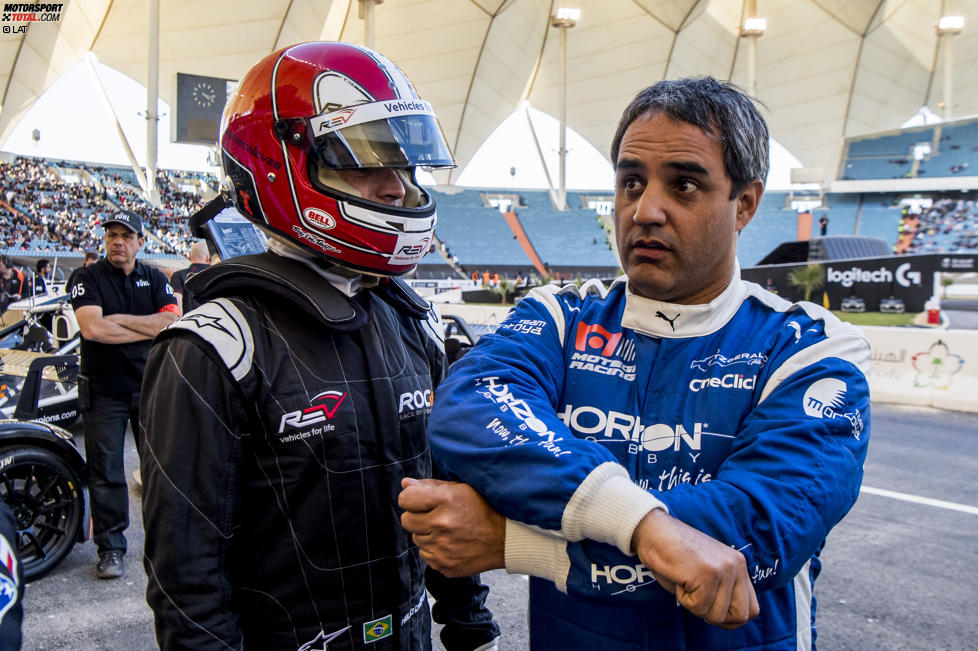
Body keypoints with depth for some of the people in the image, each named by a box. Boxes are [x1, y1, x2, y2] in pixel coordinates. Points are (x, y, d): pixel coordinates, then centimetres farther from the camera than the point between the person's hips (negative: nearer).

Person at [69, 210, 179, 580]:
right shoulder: (88, 278, -1)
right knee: (106, 472, 3)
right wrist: (149, 329, -13)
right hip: (104, 390, -2)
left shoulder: (155, 279, 7)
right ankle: (110, 547, 15)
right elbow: (92, 328, -18)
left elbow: (173, 323, -8)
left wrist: (119, 318, -13)